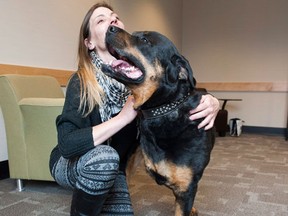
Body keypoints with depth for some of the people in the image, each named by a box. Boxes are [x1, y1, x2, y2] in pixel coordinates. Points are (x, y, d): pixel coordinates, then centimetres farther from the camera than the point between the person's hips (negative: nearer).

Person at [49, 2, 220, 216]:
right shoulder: (82, 82, -24)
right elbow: (67, 144, -33)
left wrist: (210, 103, -29)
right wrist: (124, 116, -37)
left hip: (112, 172, 4)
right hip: (71, 164, -4)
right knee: (104, 157, -35)